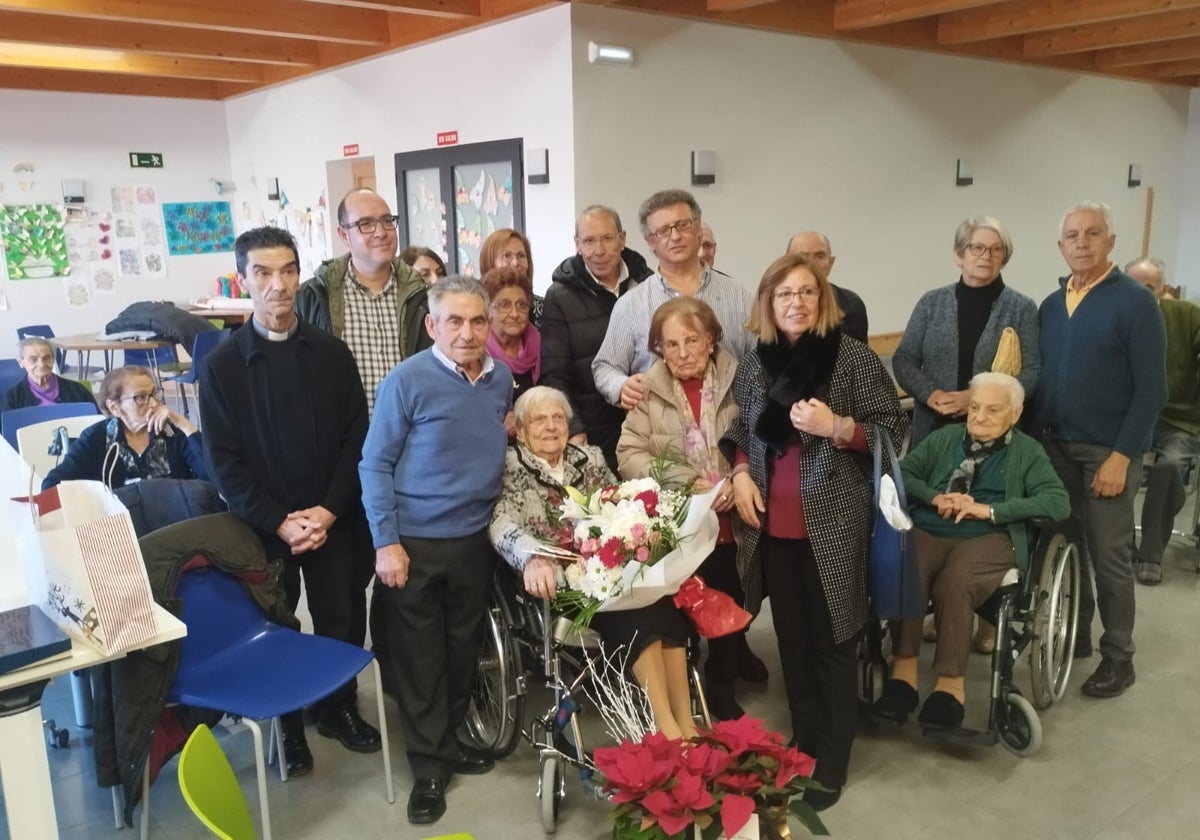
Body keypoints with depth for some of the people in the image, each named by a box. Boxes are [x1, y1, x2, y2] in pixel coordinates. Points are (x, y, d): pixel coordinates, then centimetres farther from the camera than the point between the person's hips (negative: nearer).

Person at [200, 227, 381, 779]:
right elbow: (223, 461, -6)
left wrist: (329, 510, -11)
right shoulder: (221, 364, -4)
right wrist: (279, 521, -14)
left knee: (341, 623, 9)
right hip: (263, 525, -1)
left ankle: (339, 708, 32)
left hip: (332, 521, 1)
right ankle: (287, 723, 31)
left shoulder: (332, 353, 0)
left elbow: (356, 439, 0)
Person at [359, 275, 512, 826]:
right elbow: (375, 465, -11)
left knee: (463, 647, 16)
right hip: (415, 542, -4)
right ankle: (428, 764, 20)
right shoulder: (407, 381, -13)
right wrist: (386, 542, -15)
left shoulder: (502, 378, 2)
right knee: (419, 656, 6)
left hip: (475, 539, 5)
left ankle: (450, 739, 36)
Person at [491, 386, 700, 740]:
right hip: (558, 581, -4)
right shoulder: (509, 467, 1)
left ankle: (685, 724, -25)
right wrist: (533, 558, -36)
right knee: (635, 606, -31)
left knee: (661, 598, -27)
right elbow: (502, 524, -15)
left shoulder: (590, 458, 17)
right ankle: (666, 728, -29)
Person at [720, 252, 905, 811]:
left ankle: (833, 758, 21)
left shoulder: (853, 357, -6)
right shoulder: (753, 364, 6)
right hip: (772, 527, 4)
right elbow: (739, 430, 19)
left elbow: (892, 431, -5)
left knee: (831, 642, 5)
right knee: (791, 638, 14)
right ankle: (803, 743, 31)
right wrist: (740, 471, 1)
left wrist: (837, 427, -21)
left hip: (832, 525, -4)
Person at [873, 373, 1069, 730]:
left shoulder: (1027, 451, 12)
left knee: (953, 583, -35)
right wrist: (934, 497, -7)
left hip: (988, 538, -2)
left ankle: (950, 682, -24)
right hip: (927, 530, 3)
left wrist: (989, 510, -12)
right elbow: (902, 472, 14)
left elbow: (1058, 502, -3)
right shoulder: (945, 437, 22)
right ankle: (903, 670, -25)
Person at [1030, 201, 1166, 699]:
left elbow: (1151, 389, -11)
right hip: (1054, 446, 5)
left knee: (1108, 556, 3)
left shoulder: (1136, 302, -8)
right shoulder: (1050, 305, 8)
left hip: (1107, 451, -5)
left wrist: (1121, 456, -15)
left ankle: (1118, 656, 17)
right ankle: (1073, 635, 28)